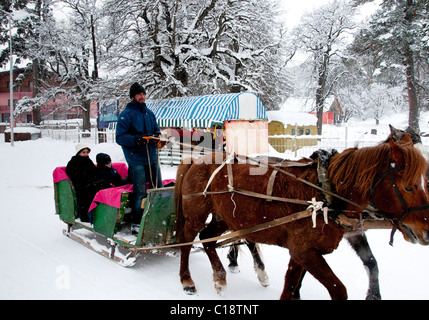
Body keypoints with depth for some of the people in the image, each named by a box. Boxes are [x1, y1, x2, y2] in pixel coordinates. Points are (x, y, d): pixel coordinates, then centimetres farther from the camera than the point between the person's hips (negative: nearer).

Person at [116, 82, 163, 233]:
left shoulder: (149, 113, 16)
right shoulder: (126, 114, -3)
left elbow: (156, 130, 24)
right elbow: (120, 137, -9)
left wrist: (157, 137, 0)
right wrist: (137, 140, -24)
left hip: (152, 157, 7)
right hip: (136, 159, -7)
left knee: (159, 189, 11)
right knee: (140, 193, -8)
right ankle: (136, 224, 4)